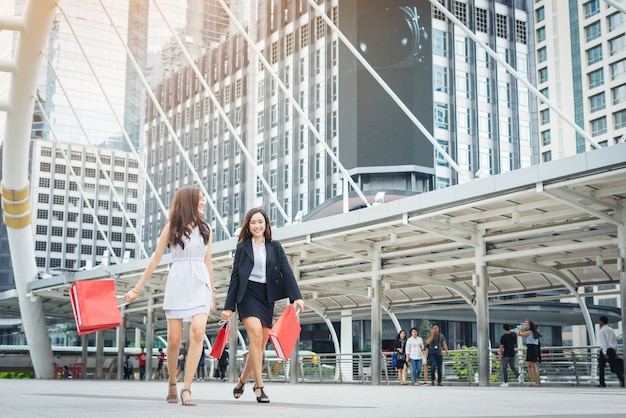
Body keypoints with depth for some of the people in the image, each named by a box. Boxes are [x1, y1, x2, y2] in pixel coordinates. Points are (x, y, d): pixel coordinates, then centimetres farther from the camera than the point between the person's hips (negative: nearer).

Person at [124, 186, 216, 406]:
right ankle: (172, 383, 23)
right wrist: (138, 288, 6)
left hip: (200, 285, 1)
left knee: (198, 332, -19)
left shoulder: (205, 228, 11)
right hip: (177, 285, -1)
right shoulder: (171, 227, 4)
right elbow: (155, 259, 7)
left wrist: (213, 292, 18)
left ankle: (186, 388, -16)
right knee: (174, 339, -1)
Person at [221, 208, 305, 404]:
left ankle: (242, 381, 25)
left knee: (261, 344, 4)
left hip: (267, 297, 3)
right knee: (256, 335, -22)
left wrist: (296, 296, -13)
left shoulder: (275, 247, 10)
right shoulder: (242, 247, 6)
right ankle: (259, 387, -18)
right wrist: (228, 306, 2)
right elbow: (235, 277, 6)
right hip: (248, 294, -3)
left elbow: (286, 272, 1)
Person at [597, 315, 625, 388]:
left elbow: (603, 342, -16)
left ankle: (602, 383, 9)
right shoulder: (611, 330, 17)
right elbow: (615, 342, 19)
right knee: (614, 367, 2)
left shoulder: (602, 330, -6)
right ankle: (622, 378, -21)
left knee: (601, 367, 7)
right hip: (612, 350, 6)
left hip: (605, 350, -6)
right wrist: (615, 353, 22)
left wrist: (604, 353, -21)